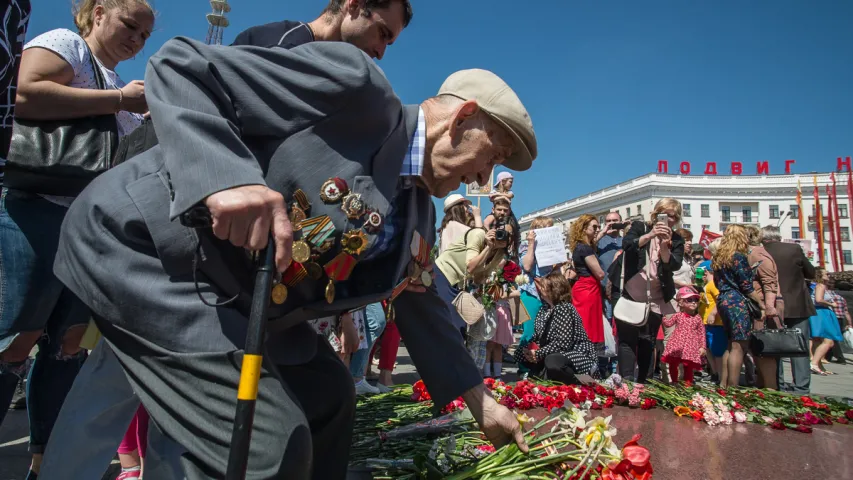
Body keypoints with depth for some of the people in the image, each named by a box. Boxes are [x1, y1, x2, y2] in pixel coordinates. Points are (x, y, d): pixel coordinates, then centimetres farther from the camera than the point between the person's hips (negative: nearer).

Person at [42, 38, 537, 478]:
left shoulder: (419, 214, 9)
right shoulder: (352, 83, -17)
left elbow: (422, 304, 19)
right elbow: (177, 63, -16)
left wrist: (479, 398, 21)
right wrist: (227, 176, -34)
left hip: (232, 298, 9)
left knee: (328, 396, 16)